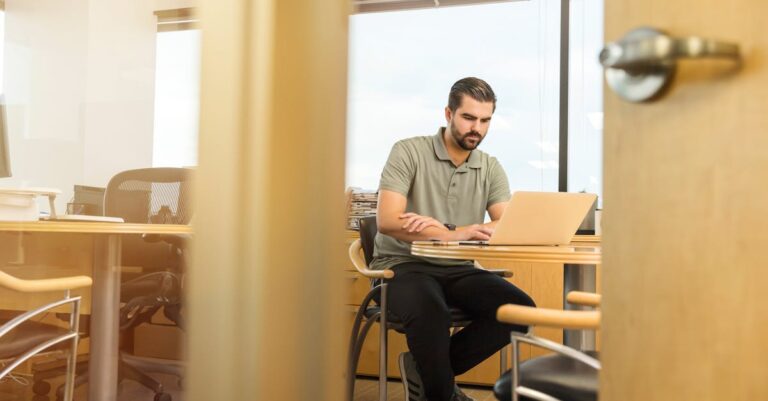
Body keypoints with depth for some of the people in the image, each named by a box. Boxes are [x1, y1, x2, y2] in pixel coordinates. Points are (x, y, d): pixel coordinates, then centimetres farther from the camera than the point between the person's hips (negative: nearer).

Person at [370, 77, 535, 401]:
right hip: (404, 265, -5)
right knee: (430, 311, -37)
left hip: (458, 269, 5)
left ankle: (425, 368, -5)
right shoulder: (409, 152, -5)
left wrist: (444, 229, -22)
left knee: (520, 308, -18)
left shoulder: (491, 168, 8)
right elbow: (387, 220, -17)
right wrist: (455, 235, -30)